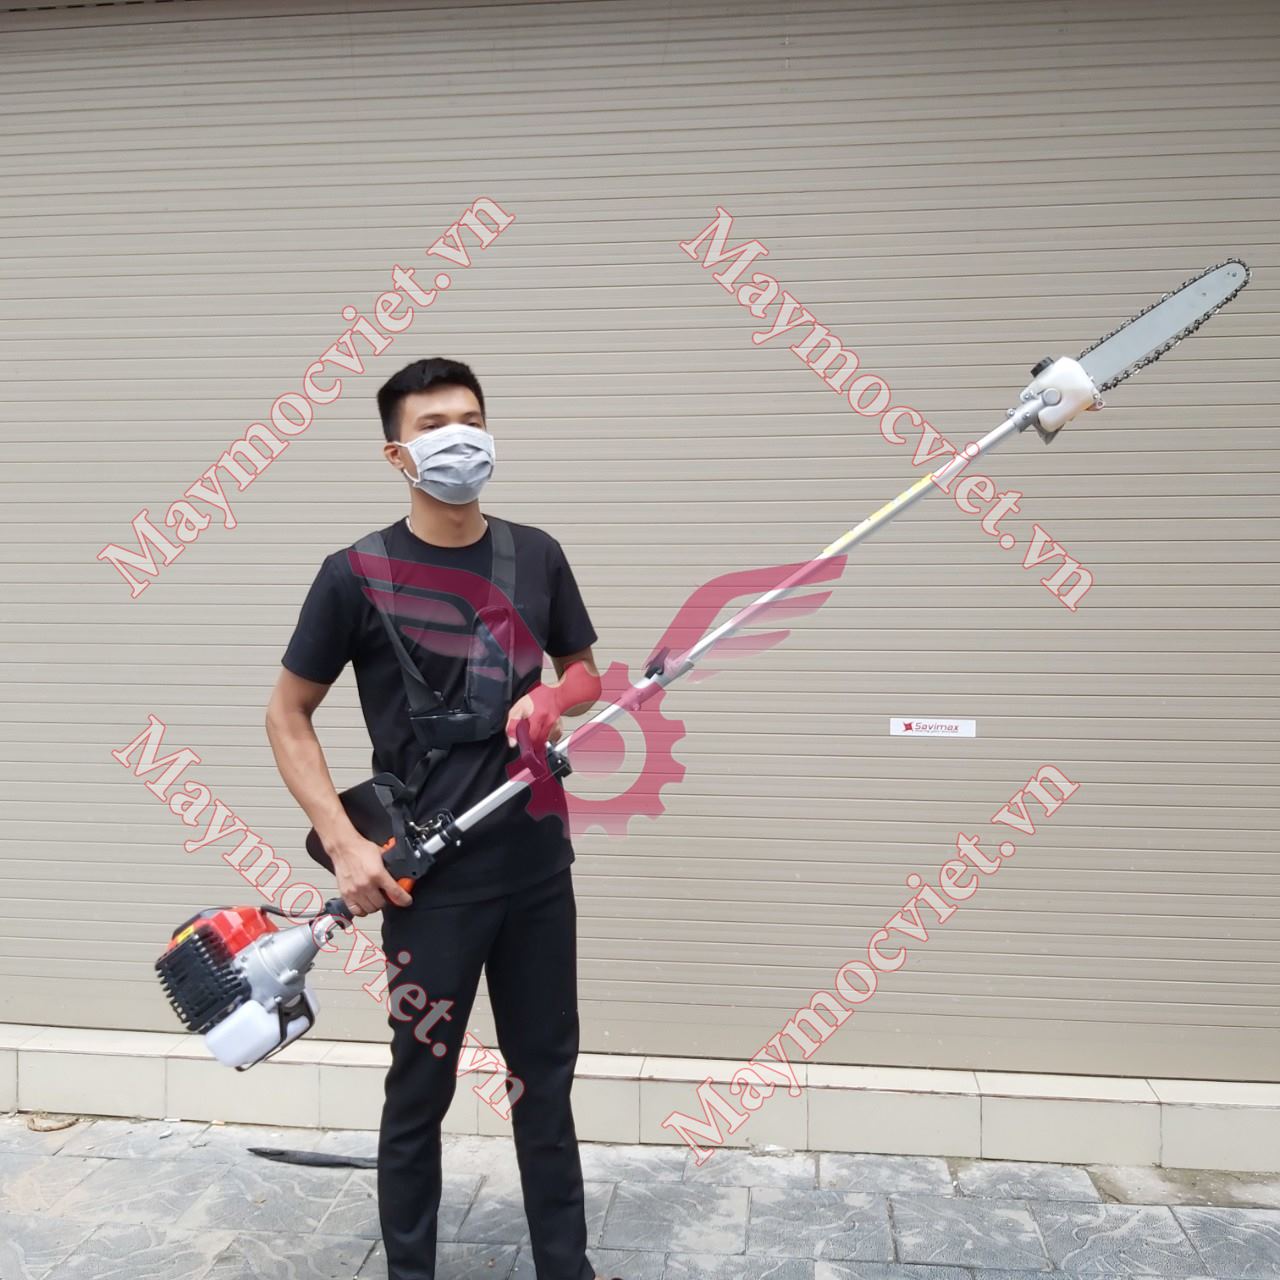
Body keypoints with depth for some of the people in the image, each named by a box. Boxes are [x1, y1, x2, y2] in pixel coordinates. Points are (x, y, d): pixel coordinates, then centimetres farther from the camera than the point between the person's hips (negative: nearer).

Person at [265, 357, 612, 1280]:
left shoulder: (536, 556, 2)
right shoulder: (358, 574, -9)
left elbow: (586, 672, 14)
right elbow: (287, 716, -2)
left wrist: (555, 699, -10)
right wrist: (344, 844, -12)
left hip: (540, 865, 4)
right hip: (430, 877, -4)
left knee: (547, 1075, 16)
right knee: (422, 1087, 10)